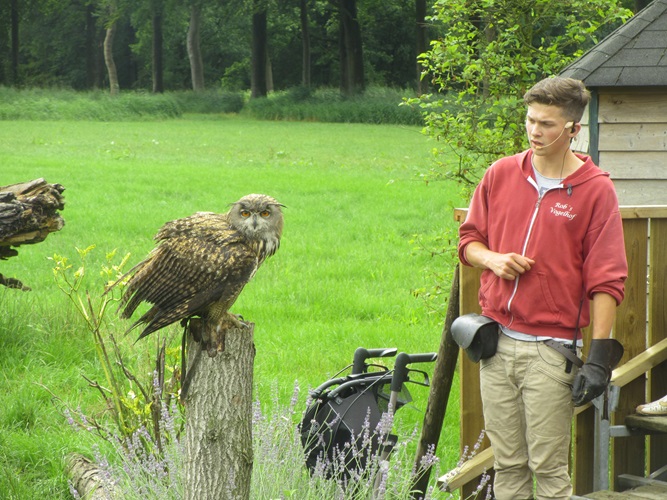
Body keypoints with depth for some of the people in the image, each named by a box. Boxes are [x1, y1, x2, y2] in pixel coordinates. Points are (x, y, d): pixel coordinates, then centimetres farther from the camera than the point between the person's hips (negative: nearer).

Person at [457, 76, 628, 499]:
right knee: (507, 463, 9)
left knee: (548, 466, -4)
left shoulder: (596, 190, -5)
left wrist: (599, 356, -12)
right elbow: (469, 239, 19)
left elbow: (607, 280, -7)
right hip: (496, 341, 4)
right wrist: (492, 259, -4)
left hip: (551, 349, -4)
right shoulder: (501, 174, 7)